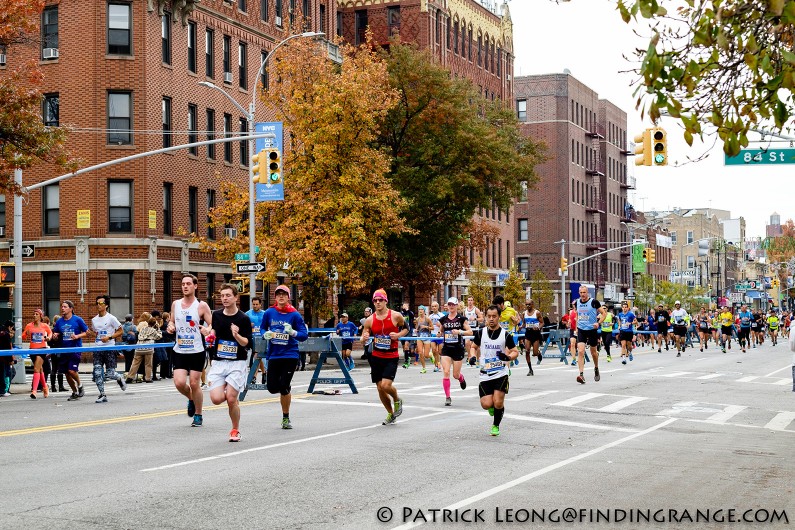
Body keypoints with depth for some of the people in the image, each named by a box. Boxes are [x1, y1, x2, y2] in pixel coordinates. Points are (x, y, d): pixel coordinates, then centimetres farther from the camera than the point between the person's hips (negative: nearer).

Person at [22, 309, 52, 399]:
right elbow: (23, 337, 4)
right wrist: (27, 335, -17)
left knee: (36, 369, -16)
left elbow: (50, 332, 17)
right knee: (40, 370, 17)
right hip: (33, 349, 3)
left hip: (42, 349, -3)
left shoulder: (44, 326, -1)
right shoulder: (29, 326, 3)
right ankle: (45, 388, 35)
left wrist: (48, 337, -3)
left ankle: (34, 390, -21)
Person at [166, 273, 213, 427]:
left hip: (197, 351, -3)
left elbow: (212, 324, -6)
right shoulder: (175, 304, 7)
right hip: (180, 351, 3)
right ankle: (191, 399, 26)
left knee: (194, 383, 0)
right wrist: (170, 327, -4)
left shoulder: (201, 306, -6)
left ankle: (198, 415, 18)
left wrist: (208, 330, -28)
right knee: (179, 383, -8)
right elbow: (172, 321, 19)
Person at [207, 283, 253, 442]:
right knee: (216, 399, -12)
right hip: (218, 362, 4)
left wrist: (237, 335, -27)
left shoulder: (243, 319, -7)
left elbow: (248, 344, -12)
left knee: (231, 399, -10)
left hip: (237, 363, -4)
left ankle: (235, 430, 12)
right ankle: (229, 393, 25)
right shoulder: (216, 315, 6)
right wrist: (211, 333, 10)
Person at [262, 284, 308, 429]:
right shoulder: (269, 313, 2)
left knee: (284, 387, -7)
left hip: (290, 355, -3)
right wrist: (265, 334, -5)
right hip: (274, 355, 3)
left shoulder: (295, 315, -5)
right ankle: (286, 392, 36)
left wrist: (293, 332, -24)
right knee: (272, 387, -1)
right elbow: (263, 328, 17)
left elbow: (304, 335, -6)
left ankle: (286, 418, 11)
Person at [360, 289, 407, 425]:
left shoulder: (396, 316, -7)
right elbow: (363, 338, 9)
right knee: (380, 388, 6)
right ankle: (391, 414, 27)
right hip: (376, 357, 4)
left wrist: (398, 335, -11)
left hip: (391, 357, -4)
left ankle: (397, 401, 16)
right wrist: (364, 338, -15)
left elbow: (406, 328, 9)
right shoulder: (370, 320, 0)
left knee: (386, 385, -18)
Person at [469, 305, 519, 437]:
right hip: (485, 375, 2)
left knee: (498, 403, -14)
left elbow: (515, 352, 4)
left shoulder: (506, 335, -4)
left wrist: (508, 357, -18)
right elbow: (474, 347, 17)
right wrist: (473, 356, -3)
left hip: (501, 374, -2)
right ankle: (492, 406, 31)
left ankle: (496, 425, 14)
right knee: (486, 404, -8)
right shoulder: (480, 333, 2)